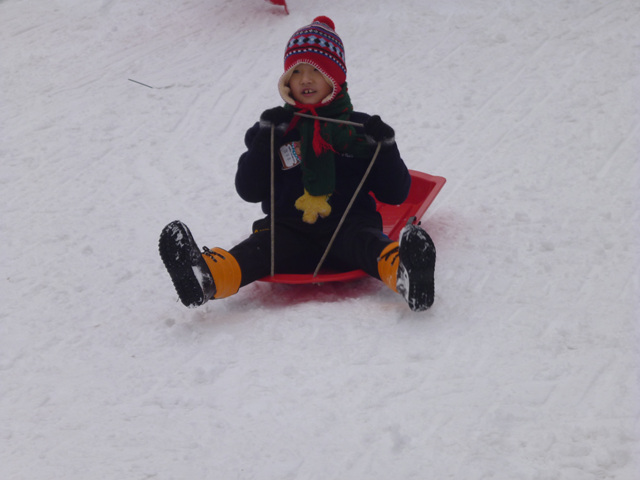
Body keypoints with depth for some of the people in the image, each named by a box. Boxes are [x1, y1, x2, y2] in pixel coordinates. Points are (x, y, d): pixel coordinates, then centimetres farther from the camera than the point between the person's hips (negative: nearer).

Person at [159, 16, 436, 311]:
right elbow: (249, 191, 6)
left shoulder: (359, 129, 14)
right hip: (291, 231, 0)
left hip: (349, 225, 0)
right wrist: (265, 141, -7)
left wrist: (385, 148, -7)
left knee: (365, 241, -35)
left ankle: (403, 272, -69)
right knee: (264, 244, -32)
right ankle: (207, 278, -64)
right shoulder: (278, 127, 17)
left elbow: (395, 195, 9)